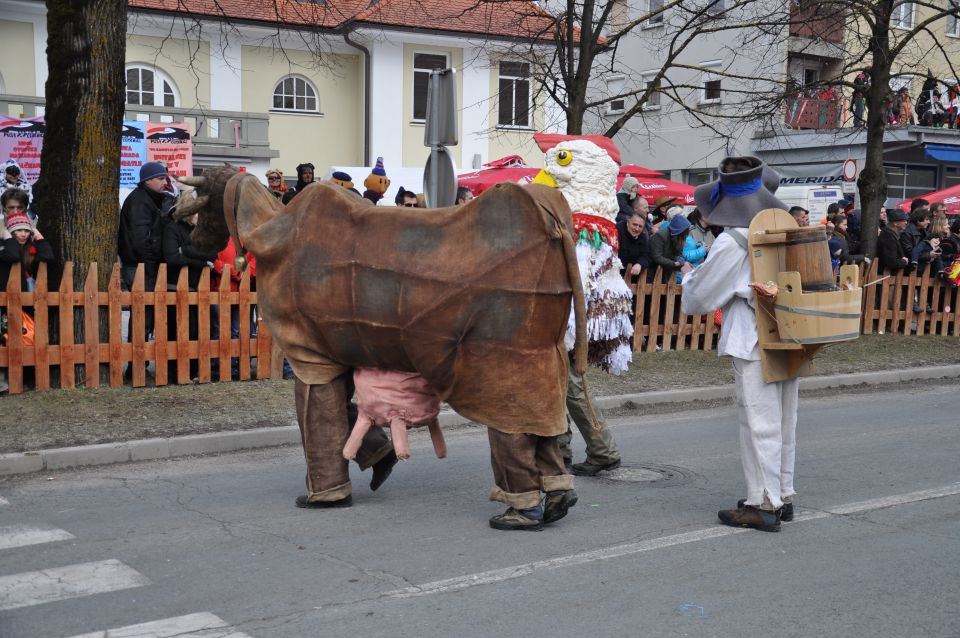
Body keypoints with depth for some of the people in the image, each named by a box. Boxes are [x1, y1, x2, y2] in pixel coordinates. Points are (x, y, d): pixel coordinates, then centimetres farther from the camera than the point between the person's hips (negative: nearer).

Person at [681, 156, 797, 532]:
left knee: (760, 424, -1)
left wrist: (689, 275, 14)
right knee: (783, 422, 15)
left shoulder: (731, 242, -15)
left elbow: (700, 297, -6)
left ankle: (763, 505, 4)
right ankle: (783, 496, 26)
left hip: (754, 345, -7)